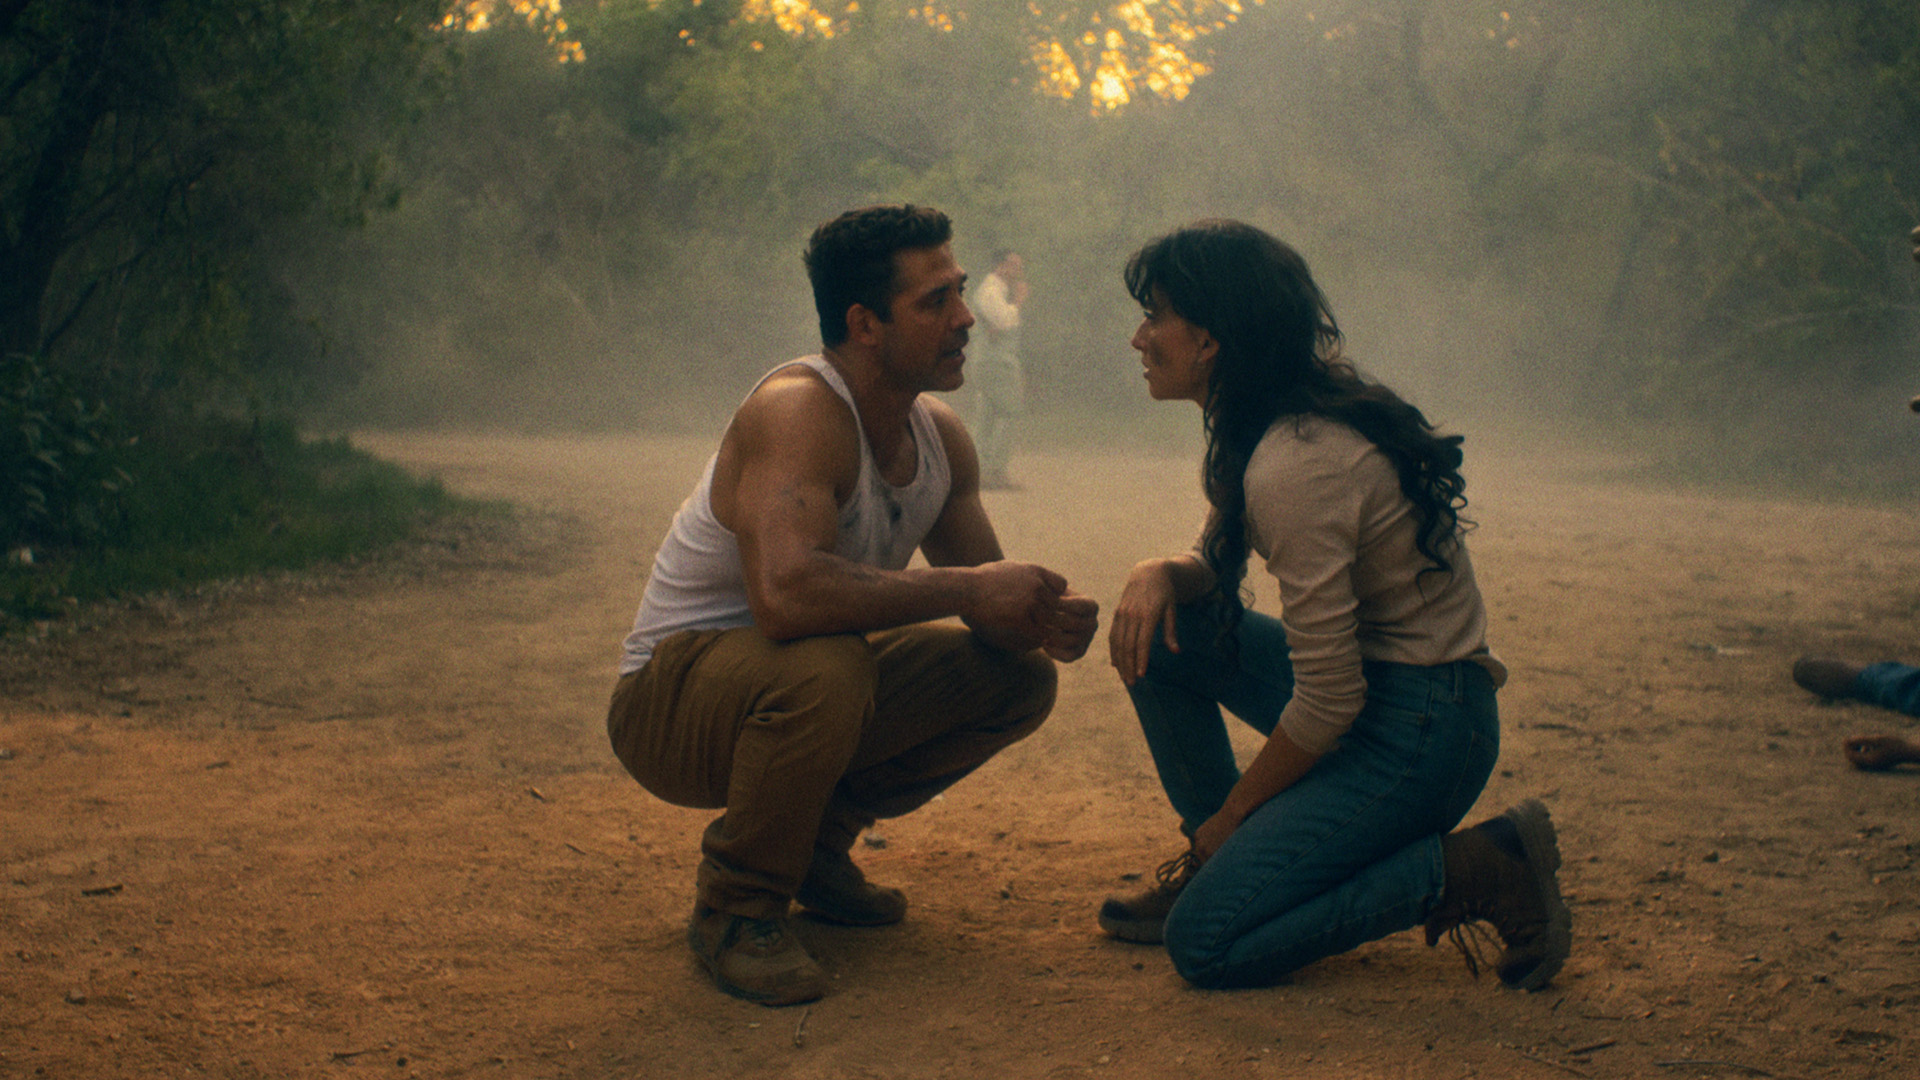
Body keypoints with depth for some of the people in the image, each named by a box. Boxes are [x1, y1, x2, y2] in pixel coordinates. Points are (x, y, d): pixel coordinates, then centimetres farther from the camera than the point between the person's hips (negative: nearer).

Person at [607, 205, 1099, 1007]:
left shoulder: (940, 437, -1)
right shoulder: (797, 412, -28)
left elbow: (987, 594, 7)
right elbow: (785, 595, -44)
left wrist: (1046, 620, -18)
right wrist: (966, 588, -35)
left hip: (806, 689, 8)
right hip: (669, 700, -8)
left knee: (1018, 679, 0)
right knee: (823, 668, -39)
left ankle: (816, 837, 13)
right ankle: (735, 909, -14)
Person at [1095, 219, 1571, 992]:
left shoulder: (1294, 467, -24)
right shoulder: (1282, 424, 5)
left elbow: (1330, 703, -22)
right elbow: (1216, 561, 19)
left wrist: (1230, 815, -8)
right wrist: (1159, 574, -5)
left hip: (1422, 727, -10)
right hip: (1372, 687, 10)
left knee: (1205, 944, -14)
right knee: (1154, 629, 7)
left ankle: (1481, 870, -6)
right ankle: (1217, 866, 15)